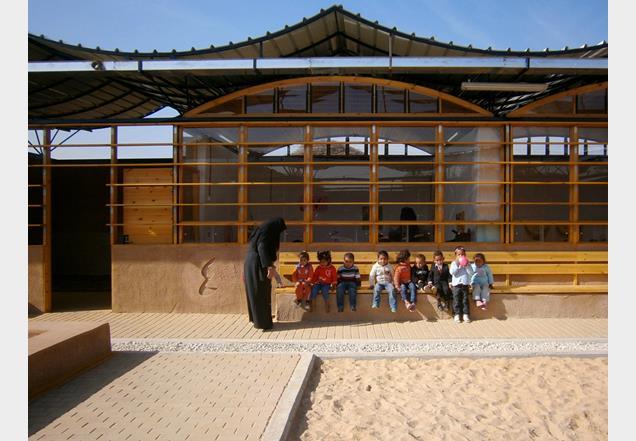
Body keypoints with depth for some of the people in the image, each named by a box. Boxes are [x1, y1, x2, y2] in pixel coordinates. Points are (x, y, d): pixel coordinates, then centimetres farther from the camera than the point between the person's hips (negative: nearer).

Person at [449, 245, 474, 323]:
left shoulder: (467, 263, 8)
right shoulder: (454, 263, 5)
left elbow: (471, 273, -3)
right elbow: (452, 272, -10)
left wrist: (467, 266, -13)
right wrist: (457, 265, -15)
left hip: (465, 284, 1)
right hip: (456, 284, -1)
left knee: (465, 299, 0)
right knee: (456, 299, -4)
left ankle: (465, 315, 4)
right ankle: (457, 315, 0)